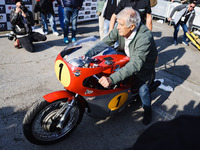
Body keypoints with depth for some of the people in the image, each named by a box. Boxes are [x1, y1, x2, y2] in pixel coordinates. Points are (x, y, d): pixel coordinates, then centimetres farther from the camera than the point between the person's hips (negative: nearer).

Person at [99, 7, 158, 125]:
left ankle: (147, 110, 20)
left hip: (144, 63, -6)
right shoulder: (121, 29, -21)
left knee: (143, 91, -15)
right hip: (127, 57, 6)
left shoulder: (144, 37, -39)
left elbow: (136, 64, -48)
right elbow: (105, 42, -11)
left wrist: (112, 78, -58)